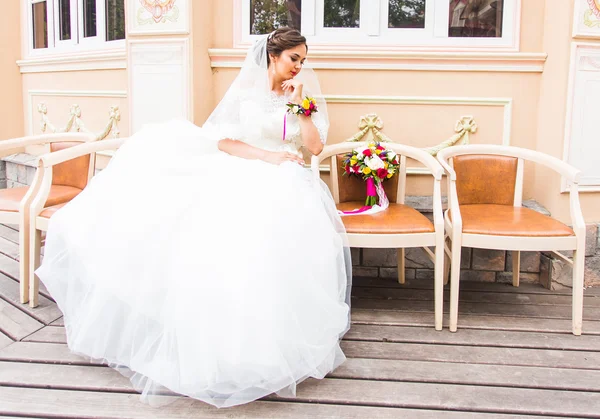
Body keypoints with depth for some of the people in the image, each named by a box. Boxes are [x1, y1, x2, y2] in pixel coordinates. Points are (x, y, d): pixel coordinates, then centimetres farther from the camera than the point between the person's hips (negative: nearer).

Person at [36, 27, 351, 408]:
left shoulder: (303, 95, 15)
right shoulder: (246, 89, 9)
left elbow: (315, 146, 4)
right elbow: (223, 140, -1)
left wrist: (299, 105, -3)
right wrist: (268, 156, -12)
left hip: (281, 183, 0)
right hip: (236, 174, 0)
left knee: (273, 235, -29)